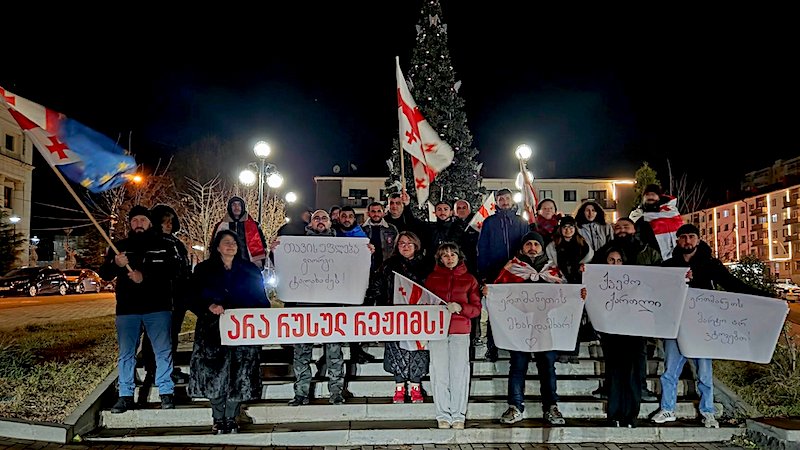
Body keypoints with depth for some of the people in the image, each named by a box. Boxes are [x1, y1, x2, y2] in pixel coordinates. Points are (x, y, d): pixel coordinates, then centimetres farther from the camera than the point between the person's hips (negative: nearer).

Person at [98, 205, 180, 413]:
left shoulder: (163, 245, 7)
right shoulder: (120, 247, 14)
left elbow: (172, 271, -7)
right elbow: (104, 274, 6)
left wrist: (145, 277, -21)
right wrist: (115, 264, -17)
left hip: (158, 307, -2)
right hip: (127, 308, 2)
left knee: (163, 350, -1)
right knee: (125, 353, 5)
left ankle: (166, 392, 8)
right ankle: (125, 395, 14)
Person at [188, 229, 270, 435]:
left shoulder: (251, 270, 12)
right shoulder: (204, 270, 9)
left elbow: (261, 300, 11)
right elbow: (194, 298, 3)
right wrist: (209, 306, -16)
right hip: (214, 330, -1)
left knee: (239, 375, -1)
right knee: (215, 373, -5)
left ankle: (231, 419, 10)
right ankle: (218, 419, 8)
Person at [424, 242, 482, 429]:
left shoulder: (469, 279, 12)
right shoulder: (432, 278, 13)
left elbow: (477, 308, 8)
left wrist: (460, 307, -10)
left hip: (460, 331, 0)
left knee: (459, 373, -2)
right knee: (440, 373, -1)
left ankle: (459, 416, 8)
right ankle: (443, 416, 8)